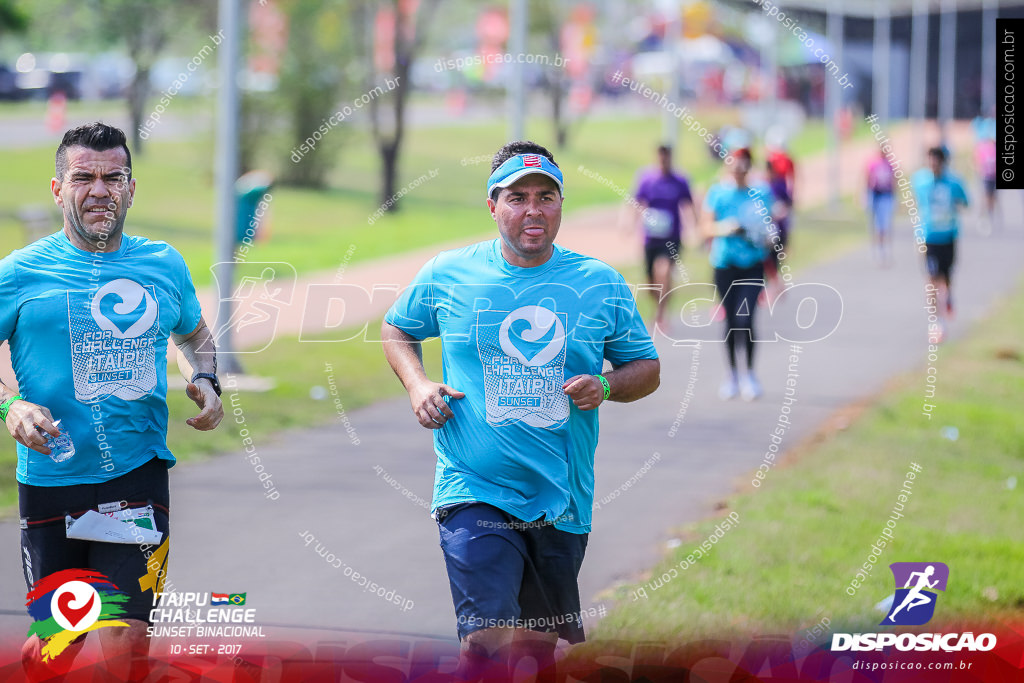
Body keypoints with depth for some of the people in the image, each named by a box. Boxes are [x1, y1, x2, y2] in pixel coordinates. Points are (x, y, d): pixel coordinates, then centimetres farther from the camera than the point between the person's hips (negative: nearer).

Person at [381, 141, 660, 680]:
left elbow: (646, 368, 12)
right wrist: (417, 384, 0)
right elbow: (395, 328, 19)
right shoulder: (447, 273, 1)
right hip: (474, 494, -3)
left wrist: (606, 385, -10)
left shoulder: (600, 283, 4)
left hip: (562, 504, 3)